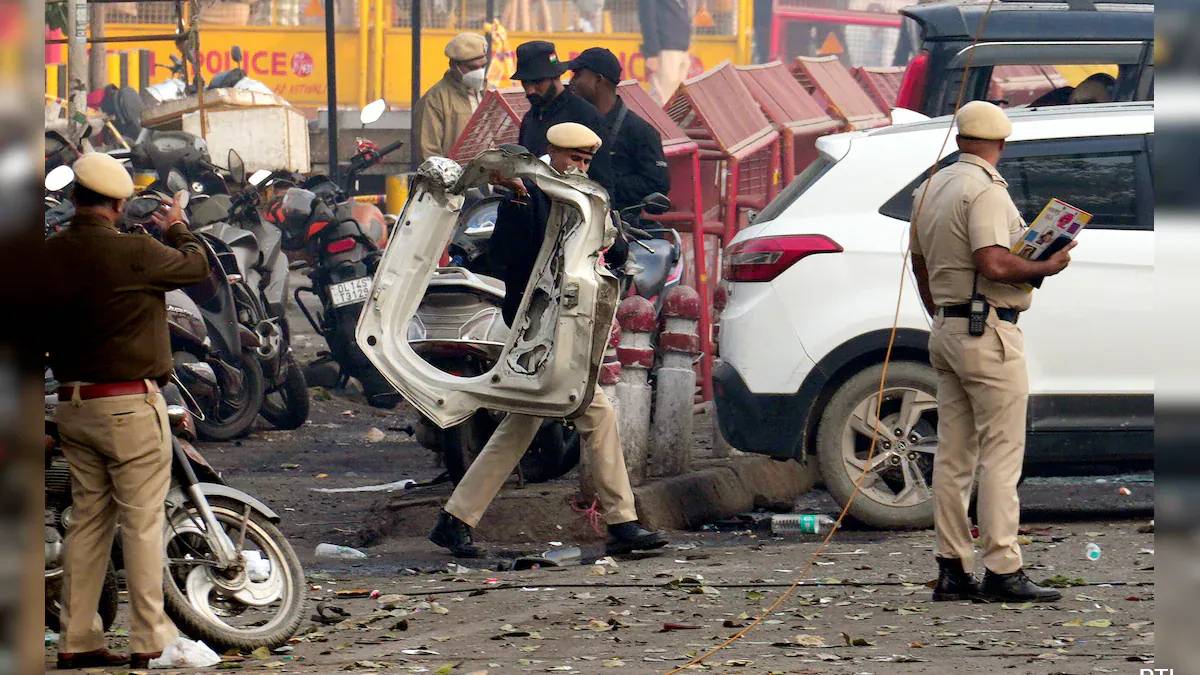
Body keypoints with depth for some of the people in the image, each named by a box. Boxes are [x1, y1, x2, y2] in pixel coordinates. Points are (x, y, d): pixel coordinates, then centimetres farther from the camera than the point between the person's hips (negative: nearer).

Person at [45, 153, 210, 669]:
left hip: (72, 406, 6)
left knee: (87, 519, 12)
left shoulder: (51, 255, 0)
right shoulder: (134, 253, -16)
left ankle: (77, 640, 12)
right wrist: (178, 229, 21)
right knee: (142, 520, 0)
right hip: (130, 404, -6)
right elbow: (197, 267, 2)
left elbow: (44, 333, 11)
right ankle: (148, 638, 2)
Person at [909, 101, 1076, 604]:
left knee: (952, 455, 9)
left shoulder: (930, 189, 13)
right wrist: (1047, 268, -10)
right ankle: (1002, 571, -9)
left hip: (946, 331, 9)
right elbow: (995, 265, -25)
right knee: (1001, 454, -7)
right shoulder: (986, 190, -14)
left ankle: (952, 569, 10)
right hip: (989, 335, -9)